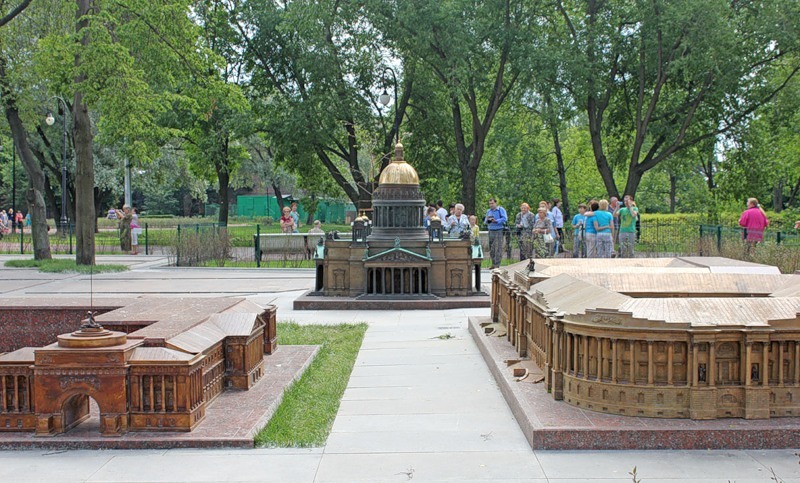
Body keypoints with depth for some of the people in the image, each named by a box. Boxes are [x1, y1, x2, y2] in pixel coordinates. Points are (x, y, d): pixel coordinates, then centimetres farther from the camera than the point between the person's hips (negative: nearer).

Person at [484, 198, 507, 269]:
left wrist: (496, 221, -21)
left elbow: (505, 219, -11)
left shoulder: (501, 209, 0)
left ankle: (497, 265, -10)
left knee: (498, 249, -10)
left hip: (499, 231, -6)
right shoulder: (488, 211, 18)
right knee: (491, 249, 5)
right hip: (491, 231, 6)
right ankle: (493, 264, 12)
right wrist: (487, 220, -5)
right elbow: (485, 222, 19)